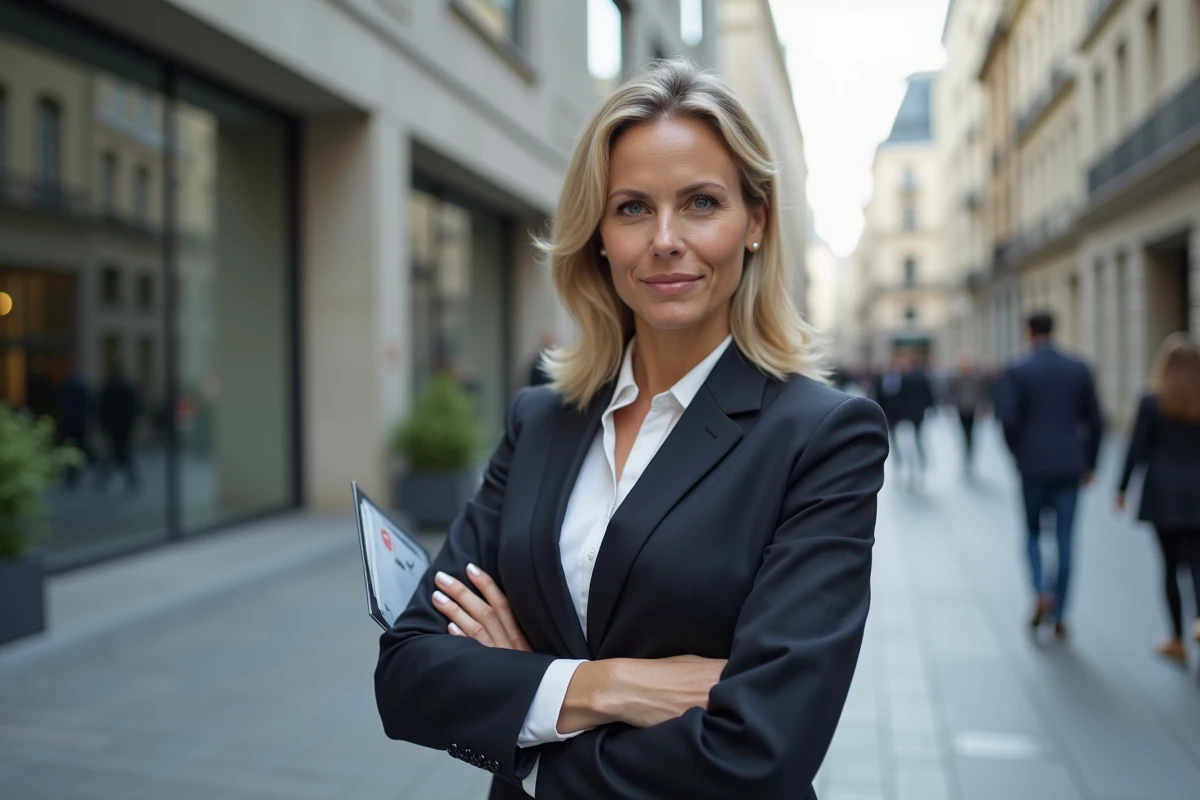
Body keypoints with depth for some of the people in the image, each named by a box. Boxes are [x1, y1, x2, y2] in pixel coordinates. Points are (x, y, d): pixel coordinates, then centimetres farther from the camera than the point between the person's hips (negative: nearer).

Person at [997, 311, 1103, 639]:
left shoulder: (1017, 372, -5)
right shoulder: (1079, 370, 4)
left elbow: (1008, 419, -11)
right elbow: (1095, 421, 5)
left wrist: (1018, 453, 6)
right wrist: (1089, 463, 14)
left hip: (1033, 466, -2)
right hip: (1070, 466, 2)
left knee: (1033, 532, 15)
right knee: (1065, 539, 6)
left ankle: (1041, 592, -7)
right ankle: (1060, 616, 9)